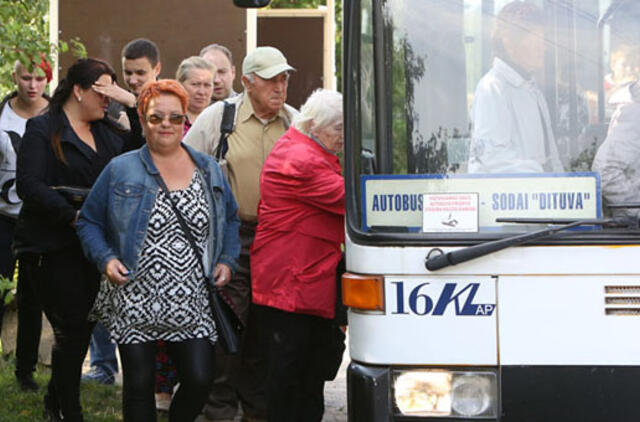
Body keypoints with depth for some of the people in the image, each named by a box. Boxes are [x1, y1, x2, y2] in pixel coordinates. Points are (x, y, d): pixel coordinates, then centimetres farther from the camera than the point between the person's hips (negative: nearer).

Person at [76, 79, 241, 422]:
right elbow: (89, 222, 7)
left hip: (191, 304, 2)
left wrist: (226, 260, 5)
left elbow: (230, 219, 20)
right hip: (134, 301, -2)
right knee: (139, 385, 1)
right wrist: (106, 259, -8)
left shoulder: (209, 170, 9)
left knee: (199, 380, -5)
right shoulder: (121, 170, 2)